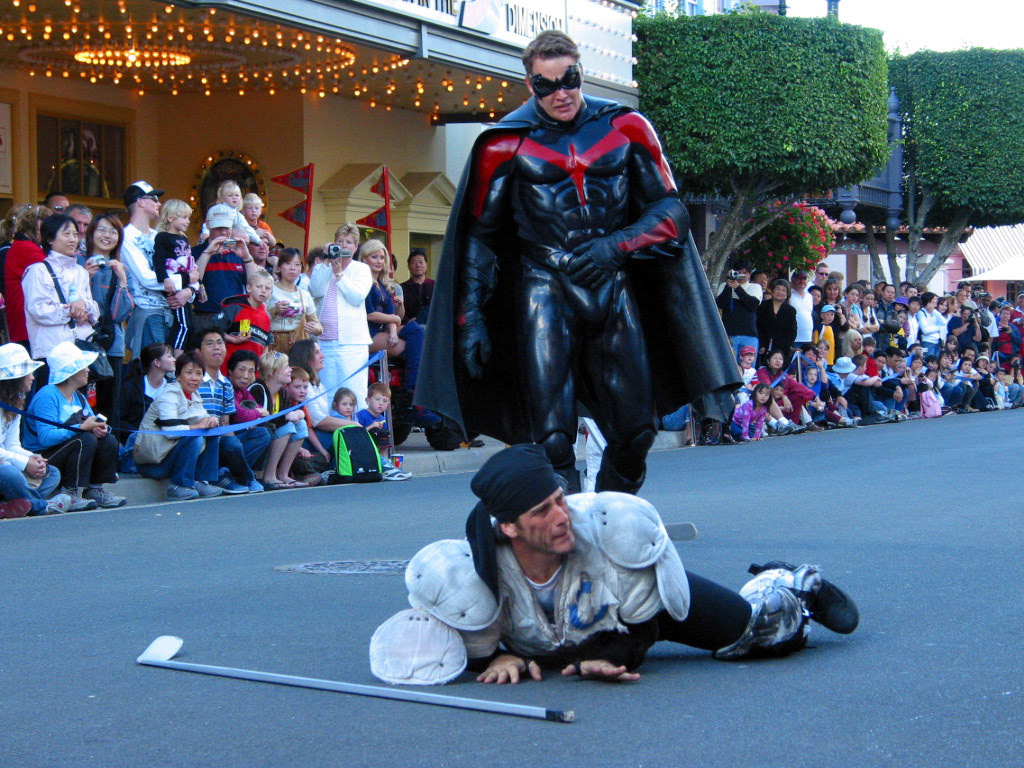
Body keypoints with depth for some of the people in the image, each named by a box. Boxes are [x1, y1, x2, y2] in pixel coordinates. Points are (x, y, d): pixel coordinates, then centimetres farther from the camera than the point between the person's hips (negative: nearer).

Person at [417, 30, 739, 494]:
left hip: (614, 291, 2)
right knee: (552, 439, -11)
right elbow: (479, 236, 5)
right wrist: (471, 317, -2)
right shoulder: (507, 143, 1)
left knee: (635, 433, 3)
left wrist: (616, 245, -13)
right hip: (545, 293, -2)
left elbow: (669, 210, 5)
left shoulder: (626, 129, 5)